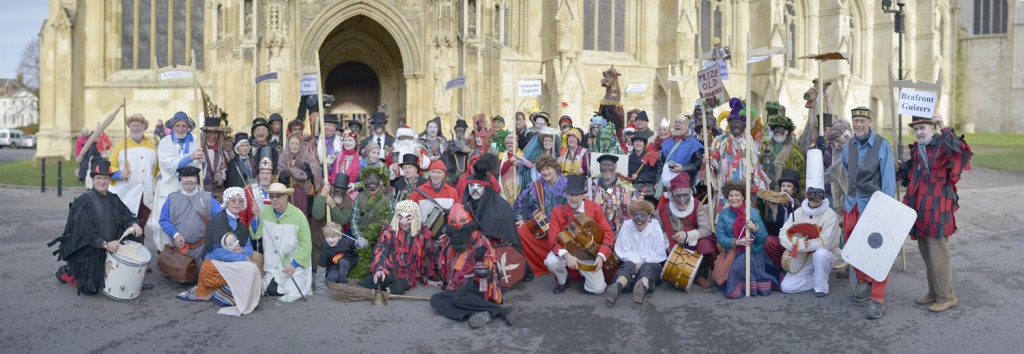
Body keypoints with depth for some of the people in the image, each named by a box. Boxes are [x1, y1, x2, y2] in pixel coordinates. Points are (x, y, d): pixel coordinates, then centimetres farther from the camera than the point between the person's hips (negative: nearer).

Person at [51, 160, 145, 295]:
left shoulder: (113, 200, 6)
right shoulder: (83, 201, -12)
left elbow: (126, 215, 2)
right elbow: (84, 231, -18)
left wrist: (133, 224, -23)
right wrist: (105, 244, -28)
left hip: (108, 249, 6)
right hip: (86, 251, -5)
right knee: (91, 288, -9)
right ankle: (66, 272, 19)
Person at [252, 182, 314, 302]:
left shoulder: (298, 215, -16)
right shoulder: (265, 213, -2)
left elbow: (306, 243, -14)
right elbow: (255, 236, -3)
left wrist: (294, 264, -18)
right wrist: (255, 217, -15)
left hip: (295, 265, -4)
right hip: (274, 265, 4)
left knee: (291, 295, -13)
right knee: (271, 291, -6)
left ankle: (305, 280, 17)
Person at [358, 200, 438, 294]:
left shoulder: (423, 233, 1)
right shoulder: (389, 231, 2)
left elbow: (428, 256, 10)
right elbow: (380, 251, -6)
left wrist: (430, 278, 15)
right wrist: (379, 269, -26)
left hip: (407, 273, 0)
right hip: (389, 269, 1)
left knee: (398, 288, -36)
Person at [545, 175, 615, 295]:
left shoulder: (595, 208, -10)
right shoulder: (557, 211, -12)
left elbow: (608, 233, -11)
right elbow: (553, 239, -18)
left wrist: (600, 256, -26)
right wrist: (567, 255, -36)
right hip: (566, 251, 0)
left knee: (598, 289, -13)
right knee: (551, 262, -33)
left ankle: (585, 272, 24)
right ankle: (562, 280, 5)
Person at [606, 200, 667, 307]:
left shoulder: (655, 227, -3)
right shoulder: (626, 226, -2)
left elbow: (659, 253, -4)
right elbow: (624, 252, -1)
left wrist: (642, 263, -15)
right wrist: (636, 263, -16)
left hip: (651, 264, 0)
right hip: (632, 263, 0)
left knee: (646, 267, -34)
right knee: (628, 265, -33)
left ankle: (643, 287, -69)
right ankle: (617, 287, -65)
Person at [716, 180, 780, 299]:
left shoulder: (753, 212, -1)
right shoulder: (724, 213, 2)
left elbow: (764, 237, -2)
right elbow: (720, 237, -4)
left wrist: (755, 228, -22)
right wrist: (736, 242, -19)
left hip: (754, 253, 0)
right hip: (733, 253, 0)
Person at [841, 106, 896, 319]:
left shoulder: (882, 145, -9)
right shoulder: (848, 146, 8)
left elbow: (888, 178, -12)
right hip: (852, 204, 6)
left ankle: (878, 300, -1)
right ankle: (864, 283, 35)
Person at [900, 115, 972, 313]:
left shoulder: (942, 146, -8)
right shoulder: (915, 150, 14)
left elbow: (963, 150, -31)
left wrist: (944, 129, -29)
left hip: (937, 211, -7)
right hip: (919, 211, 7)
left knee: (938, 257, -3)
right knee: (927, 257, 15)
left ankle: (947, 297, 9)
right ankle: (934, 293, 27)